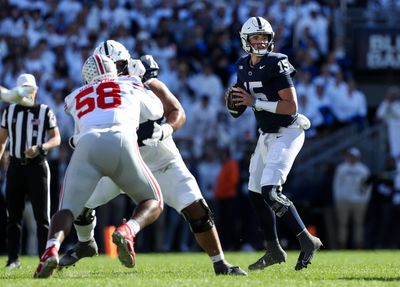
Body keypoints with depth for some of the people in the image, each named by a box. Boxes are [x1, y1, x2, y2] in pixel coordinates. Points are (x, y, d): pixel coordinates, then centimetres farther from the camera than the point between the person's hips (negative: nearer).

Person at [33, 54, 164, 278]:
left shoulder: (75, 98, 33)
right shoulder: (130, 86, 30)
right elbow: (156, 112, 44)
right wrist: (141, 81, 60)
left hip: (87, 146, 1)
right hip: (121, 142, -1)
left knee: (67, 210, 7)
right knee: (152, 202, 17)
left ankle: (52, 249, -27)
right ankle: (127, 231, -17)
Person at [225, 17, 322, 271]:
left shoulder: (276, 65, -18)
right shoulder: (244, 67, 5)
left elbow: (292, 106, -23)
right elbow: (247, 100, 20)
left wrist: (255, 102, -24)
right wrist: (235, 98, -4)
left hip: (287, 133, -9)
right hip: (267, 135, 9)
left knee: (270, 191, -19)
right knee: (256, 193, 10)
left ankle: (308, 241, -11)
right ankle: (274, 250, 22)